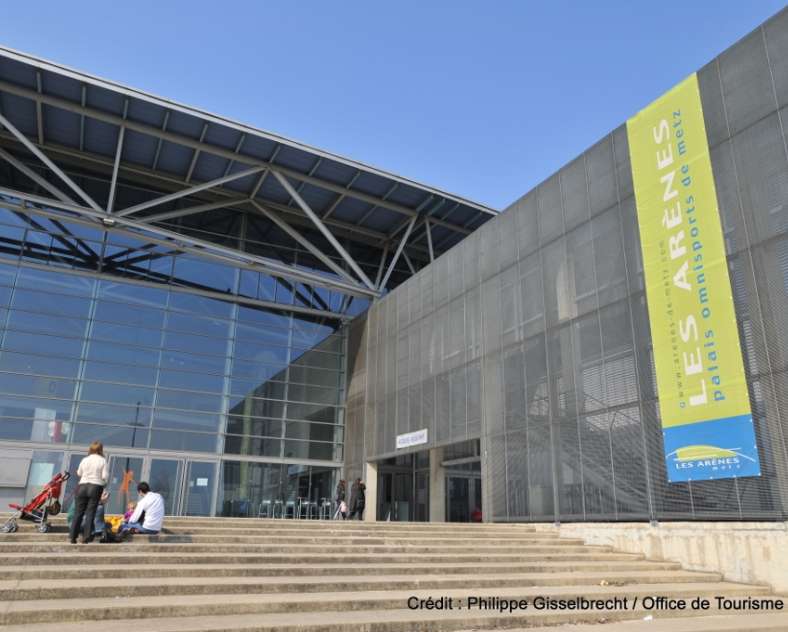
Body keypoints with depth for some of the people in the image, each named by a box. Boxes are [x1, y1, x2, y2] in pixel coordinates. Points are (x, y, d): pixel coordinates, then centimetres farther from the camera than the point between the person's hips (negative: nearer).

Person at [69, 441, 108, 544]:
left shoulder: (85, 460, 5)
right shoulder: (102, 460, -3)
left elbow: (79, 473, 16)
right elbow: (105, 476, -8)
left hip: (82, 486, 2)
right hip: (96, 487, -2)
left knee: (78, 512, 8)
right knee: (90, 513, 2)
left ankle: (72, 537, 10)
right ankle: (86, 537, 2)